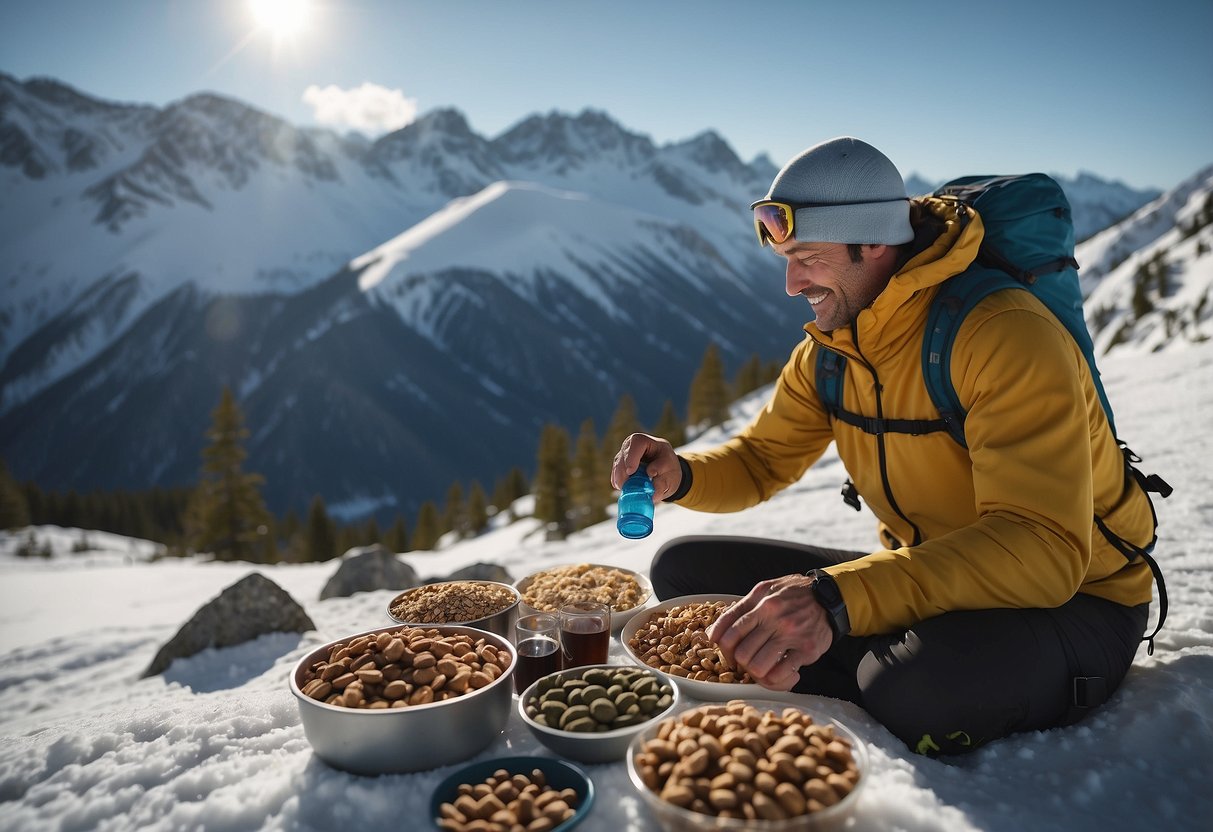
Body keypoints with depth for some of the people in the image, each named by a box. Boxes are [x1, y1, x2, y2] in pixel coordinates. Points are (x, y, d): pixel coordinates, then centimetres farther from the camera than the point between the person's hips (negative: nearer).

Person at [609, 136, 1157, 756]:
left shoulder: (1006, 334, -25)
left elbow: (1045, 548, -35)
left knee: (925, 683, -43)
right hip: (920, 578, 7)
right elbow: (759, 461, 9)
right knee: (683, 568, -2)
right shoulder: (827, 350, -1)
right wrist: (679, 476, -15)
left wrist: (837, 598, -48)